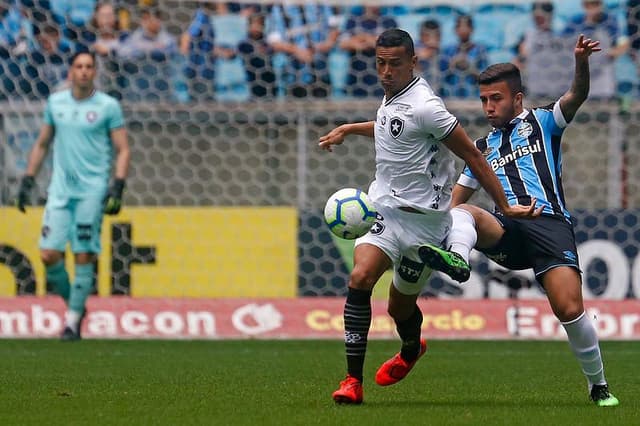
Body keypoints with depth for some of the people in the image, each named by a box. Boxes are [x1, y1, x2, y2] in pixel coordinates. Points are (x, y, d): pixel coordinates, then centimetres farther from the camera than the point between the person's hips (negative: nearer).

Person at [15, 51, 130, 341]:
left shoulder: (108, 106, 0)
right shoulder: (55, 102, 10)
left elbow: (122, 150, 1)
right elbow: (42, 144, 20)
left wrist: (118, 186, -11)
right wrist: (27, 180, 15)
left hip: (92, 191, -3)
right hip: (60, 188, 3)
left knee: (84, 257, -6)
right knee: (49, 255, -6)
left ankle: (73, 318, 5)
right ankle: (73, 304, 16)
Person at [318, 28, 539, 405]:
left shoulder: (423, 106, -19)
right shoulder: (393, 96, 7)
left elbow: (472, 155, -16)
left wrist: (505, 206, -14)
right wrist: (347, 130, 32)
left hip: (422, 220, -6)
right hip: (383, 208, 6)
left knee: (400, 307, 7)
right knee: (360, 278, -19)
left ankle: (411, 349, 45)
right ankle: (353, 381, -16)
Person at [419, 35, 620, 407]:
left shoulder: (542, 122, 12)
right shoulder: (484, 147, 25)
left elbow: (577, 96, -7)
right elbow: (457, 197, 31)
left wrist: (582, 63, -28)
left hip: (550, 221, -4)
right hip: (508, 230, 4)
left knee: (570, 309, -17)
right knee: (463, 213, -26)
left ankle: (599, 385, 1)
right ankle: (457, 258, -59)